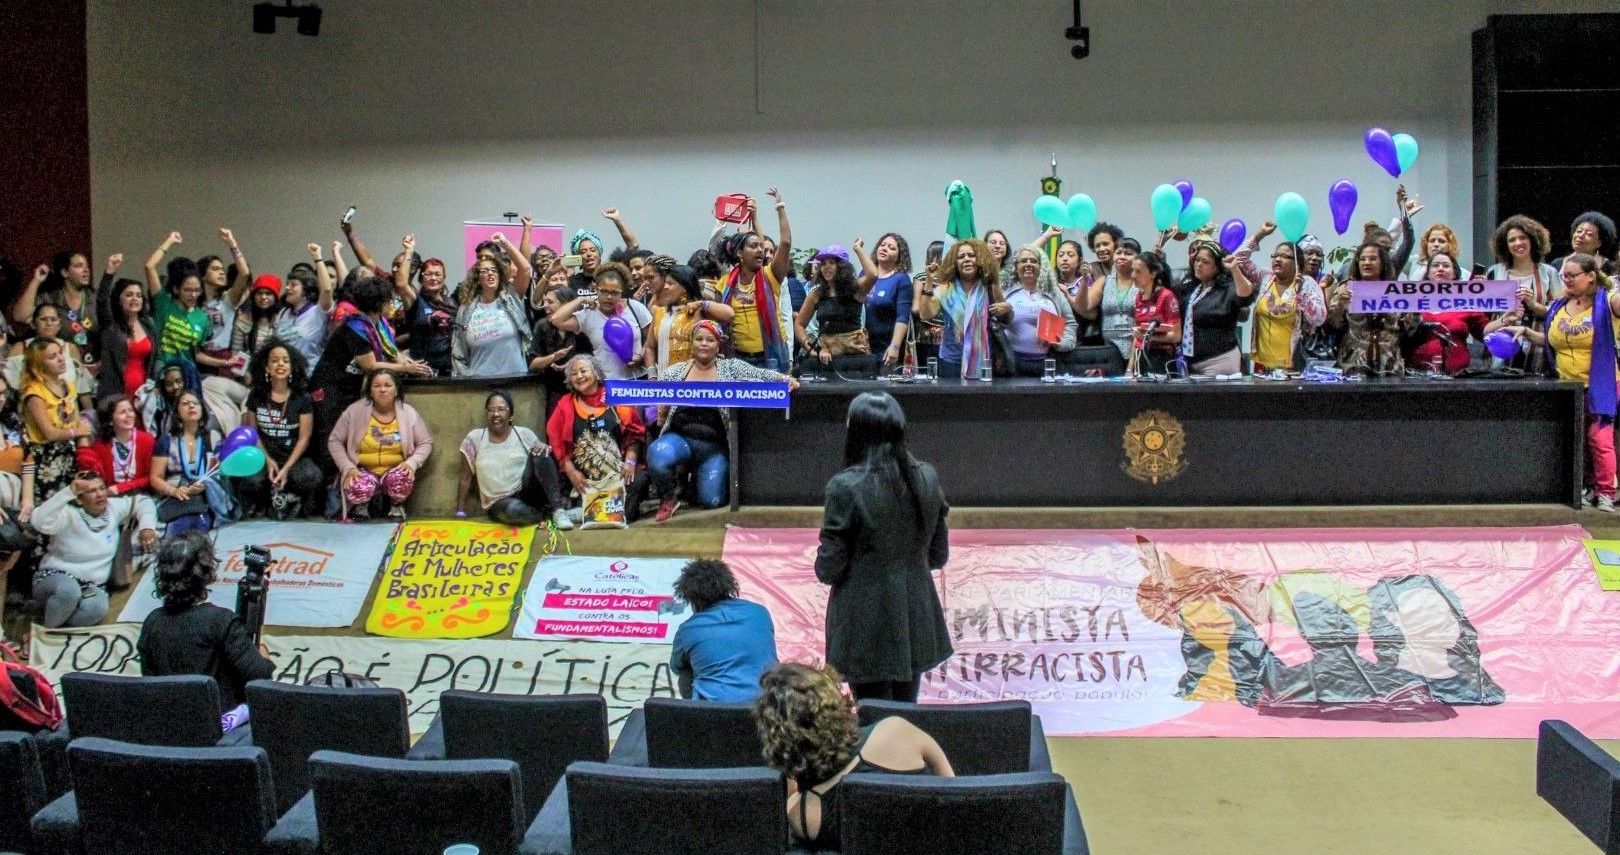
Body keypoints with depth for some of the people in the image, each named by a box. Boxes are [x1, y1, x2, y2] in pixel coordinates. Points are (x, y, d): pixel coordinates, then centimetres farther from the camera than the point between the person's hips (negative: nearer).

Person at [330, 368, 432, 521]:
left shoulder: (409, 413, -4)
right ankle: (361, 506, 6)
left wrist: (411, 463, -17)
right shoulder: (355, 411, -8)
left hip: (394, 472, 1)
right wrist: (348, 468, -15)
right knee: (359, 488, -35)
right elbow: (334, 441, -2)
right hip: (363, 472, 0)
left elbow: (426, 443, 2)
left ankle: (396, 505, 2)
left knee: (402, 479, -35)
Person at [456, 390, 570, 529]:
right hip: (499, 503, -2)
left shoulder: (524, 434, 3)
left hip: (527, 494, 2)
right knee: (514, 509, -39)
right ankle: (547, 513, -10)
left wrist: (545, 448, -20)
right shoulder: (474, 438, 0)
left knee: (540, 453, -24)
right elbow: (466, 478, 4)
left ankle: (557, 509, -23)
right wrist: (460, 513, -1)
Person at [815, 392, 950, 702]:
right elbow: (939, 556, 6)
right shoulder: (927, 479, -2)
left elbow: (828, 569, -13)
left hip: (867, 623, -5)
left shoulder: (846, 487, -18)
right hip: (915, 619, 5)